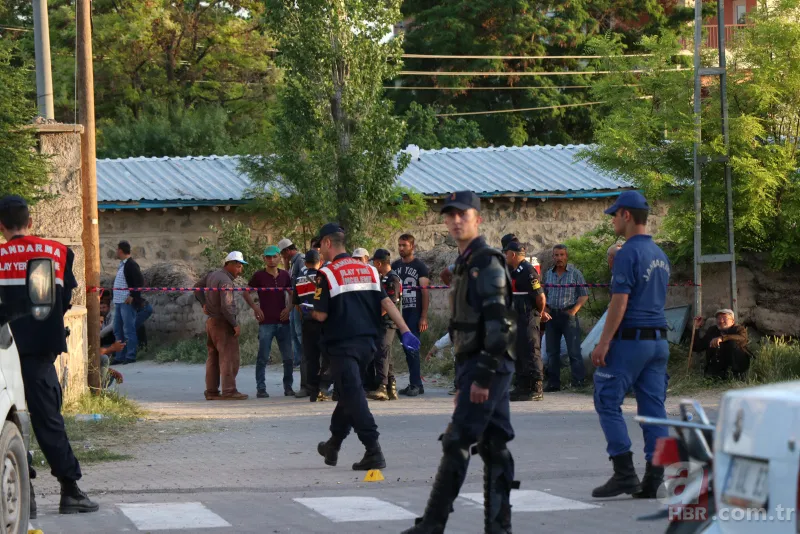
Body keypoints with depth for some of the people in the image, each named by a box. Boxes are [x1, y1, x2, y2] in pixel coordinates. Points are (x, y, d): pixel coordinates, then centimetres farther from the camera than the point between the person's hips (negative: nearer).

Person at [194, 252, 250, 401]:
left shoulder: (212, 275, 9)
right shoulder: (226, 281, -19)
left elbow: (197, 288, 23)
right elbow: (226, 306, -25)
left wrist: (204, 304, 15)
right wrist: (235, 325, -17)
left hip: (211, 321, 10)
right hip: (223, 323, -10)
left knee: (213, 358, 13)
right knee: (229, 357, -7)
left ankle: (211, 391, 15)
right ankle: (229, 391, -10)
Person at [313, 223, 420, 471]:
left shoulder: (327, 274, -8)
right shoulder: (368, 270, 10)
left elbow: (321, 315, -11)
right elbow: (386, 302, 4)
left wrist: (310, 311, 11)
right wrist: (405, 331, 0)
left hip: (342, 344, -7)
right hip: (367, 342, 7)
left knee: (353, 396, -7)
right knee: (348, 391, 20)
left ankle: (373, 452, -17)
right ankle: (333, 445, 34)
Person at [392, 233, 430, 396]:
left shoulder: (420, 266, -1)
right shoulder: (395, 266, 13)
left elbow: (425, 292, -4)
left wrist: (424, 317, -11)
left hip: (415, 312, -5)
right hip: (400, 312, 5)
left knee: (412, 347, -11)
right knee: (407, 348, 5)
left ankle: (415, 384, -9)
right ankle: (416, 384, 11)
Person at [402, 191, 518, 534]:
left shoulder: (487, 264, -12)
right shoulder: (465, 265, 19)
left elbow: (498, 325, -20)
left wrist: (484, 376, -23)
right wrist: (464, 383, 21)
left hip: (487, 366, -10)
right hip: (474, 366, 10)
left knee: (457, 444, -10)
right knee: (493, 446, 8)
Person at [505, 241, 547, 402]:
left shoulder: (527, 272, -16)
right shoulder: (515, 271, 15)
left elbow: (540, 297, -20)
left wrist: (540, 314, -5)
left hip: (528, 320, -10)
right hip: (517, 319, 10)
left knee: (531, 352, -8)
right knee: (519, 353, 13)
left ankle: (536, 389, -7)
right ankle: (522, 387, 20)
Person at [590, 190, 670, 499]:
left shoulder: (628, 253, -12)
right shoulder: (660, 255, 15)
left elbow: (620, 303, -18)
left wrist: (603, 344, -17)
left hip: (630, 339, -8)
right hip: (659, 340, 8)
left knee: (608, 402, 0)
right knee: (653, 407, 5)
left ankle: (624, 472, -7)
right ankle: (653, 480, 1)